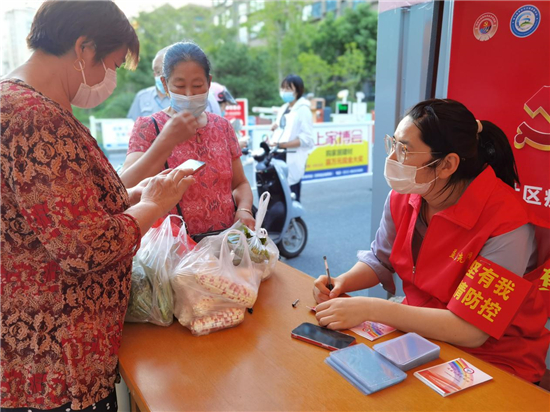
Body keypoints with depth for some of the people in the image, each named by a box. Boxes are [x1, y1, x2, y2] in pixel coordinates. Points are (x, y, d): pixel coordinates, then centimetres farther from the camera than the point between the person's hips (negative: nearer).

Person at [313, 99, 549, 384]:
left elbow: (469, 330, -28)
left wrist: (370, 309, -31)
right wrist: (342, 283, -14)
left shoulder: (505, 221, -27)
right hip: (419, 330, 6)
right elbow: (379, 261, 6)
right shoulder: (403, 195, -7)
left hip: (491, 357, -5)